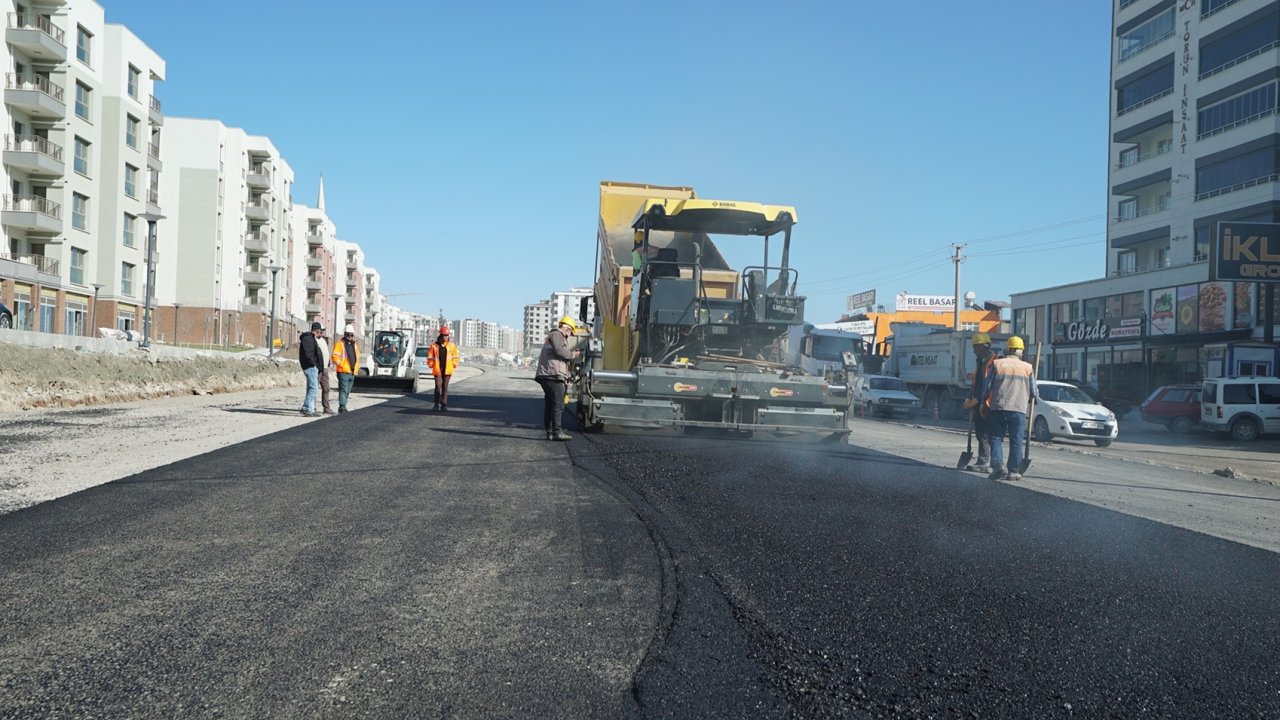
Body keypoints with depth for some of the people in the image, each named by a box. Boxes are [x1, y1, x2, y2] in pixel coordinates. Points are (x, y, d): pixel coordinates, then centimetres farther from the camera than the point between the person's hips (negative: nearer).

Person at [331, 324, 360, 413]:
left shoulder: (355, 345, 17)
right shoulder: (340, 344, -4)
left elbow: (357, 357, 26)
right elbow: (335, 357, -12)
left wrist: (356, 368, 15)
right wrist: (341, 365, -18)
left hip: (352, 372, 7)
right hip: (343, 372, -7)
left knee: (347, 391, 11)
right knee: (343, 390, -13)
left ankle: (342, 407, 18)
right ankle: (342, 407, -15)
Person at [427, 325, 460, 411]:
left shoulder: (451, 345, 7)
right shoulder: (434, 345, 1)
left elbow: (455, 356, 14)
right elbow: (430, 357, 7)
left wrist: (454, 364, 5)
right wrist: (431, 364, 0)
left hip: (447, 370, 2)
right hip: (437, 369, -2)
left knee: (445, 387, 4)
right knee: (438, 387, -4)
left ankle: (444, 405, 7)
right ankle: (436, 404, 11)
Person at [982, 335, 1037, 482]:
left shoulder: (996, 364, 3)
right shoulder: (1028, 367, 6)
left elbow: (987, 386, 2)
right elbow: (1033, 392, 10)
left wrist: (984, 403, 14)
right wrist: (1028, 399, 31)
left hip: (997, 407, 0)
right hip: (1019, 409, 0)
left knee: (996, 438, 5)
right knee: (1016, 441, 6)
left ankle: (998, 465, -11)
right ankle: (1013, 471, 4)